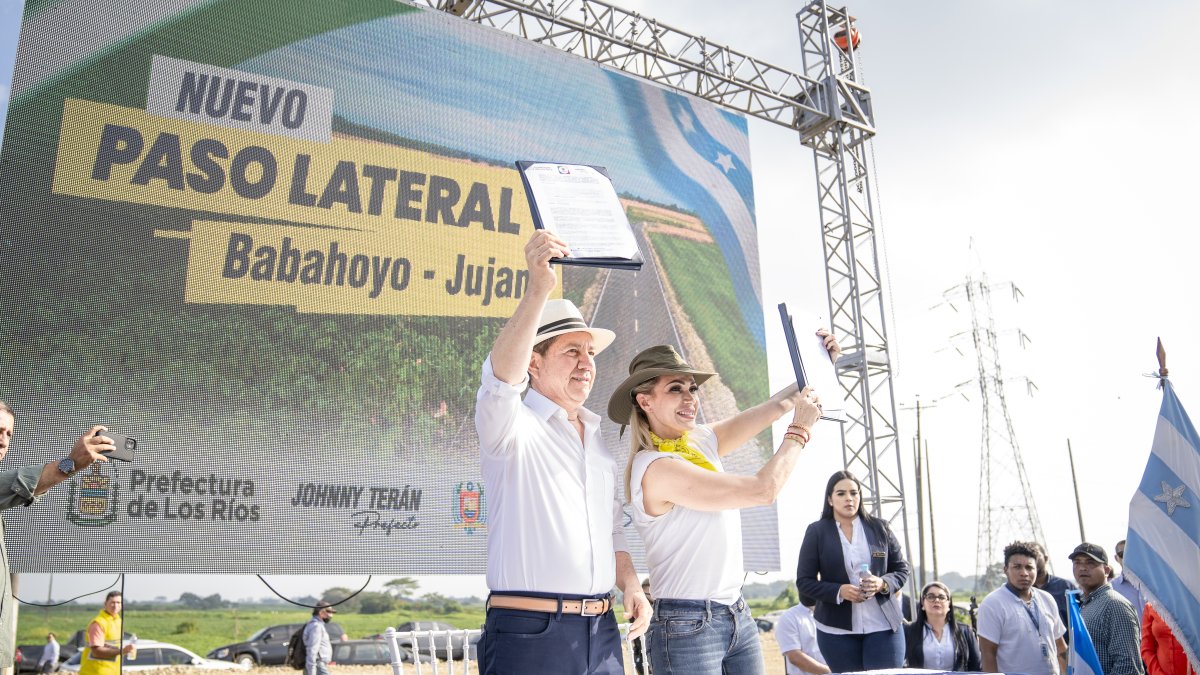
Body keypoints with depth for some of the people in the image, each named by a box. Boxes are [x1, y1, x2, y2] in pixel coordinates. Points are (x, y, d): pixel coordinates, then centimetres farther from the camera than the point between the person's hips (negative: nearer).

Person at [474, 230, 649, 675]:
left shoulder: (600, 441, 17)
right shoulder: (512, 427, -4)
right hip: (528, 633, -6)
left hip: (602, 634, 6)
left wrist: (631, 585, 3)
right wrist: (538, 289, -38)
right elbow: (500, 379, -26)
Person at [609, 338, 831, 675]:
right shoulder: (655, 467, -20)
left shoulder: (702, 441, 6)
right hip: (688, 626, -7)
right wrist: (800, 429, -7)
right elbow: (763, 489, -20)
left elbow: (776, 405, 10)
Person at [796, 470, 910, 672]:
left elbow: (902, 569, 10)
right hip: (837, 630, -1)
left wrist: (883, 583, -12)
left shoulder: (879, 528, 5)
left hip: (883, 625, 1)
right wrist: (839, 591, -17)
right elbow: (804, 581, 0)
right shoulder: (817, 532, 0)